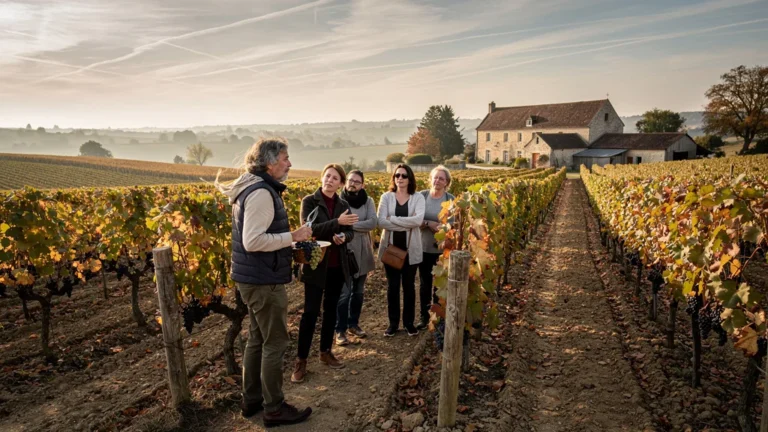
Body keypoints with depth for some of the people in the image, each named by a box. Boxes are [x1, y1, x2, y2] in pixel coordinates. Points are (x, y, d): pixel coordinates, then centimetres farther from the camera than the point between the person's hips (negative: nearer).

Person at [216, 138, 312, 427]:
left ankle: (251, 400, 30)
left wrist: (288, 244, 13)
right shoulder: (262, 193, -20)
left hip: (252, 277, 11)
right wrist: (293, 237, -19)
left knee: (257, 339, 18)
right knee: (275, 343, 1)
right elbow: (253, 241, -26)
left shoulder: (252, 188, 13)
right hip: (264, 280, -10)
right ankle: (274, 409, 14)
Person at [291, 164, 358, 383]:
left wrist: (343, 237, -16)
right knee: (311, 311, -3)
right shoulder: (309, 201, -7)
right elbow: (309, 229, -20)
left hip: (338, 265, 5)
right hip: (315, 264, -5)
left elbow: (350, 232, 8)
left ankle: (326, 351, 28)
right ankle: (301, 360, 8)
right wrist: (337, 222, -30)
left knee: (331, 309, 14)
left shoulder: (343, 205, 6)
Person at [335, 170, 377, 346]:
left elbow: (373, 222, -12)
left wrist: (350, 225, -19)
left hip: (363, 252, 4)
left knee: (358, 291, 14)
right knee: (344, 293, -3)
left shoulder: (368, 201, 2)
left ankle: (353, 324, 29)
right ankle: (340, 330, 8)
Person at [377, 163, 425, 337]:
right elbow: (381, 221, -15)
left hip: (410, 248, 0)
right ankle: (393, 322, 23)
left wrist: (393, 219, -20)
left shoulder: (418, 197, -2)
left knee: (409, 286, 11)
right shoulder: (386, 197, -1)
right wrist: (407, 224, -19)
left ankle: (409, 322, 26)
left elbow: (418, 220, -20)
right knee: (392, 286, 9)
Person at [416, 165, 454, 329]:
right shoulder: (421, 196, -3)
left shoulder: (451, 199, -4)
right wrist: (429, 224, -18)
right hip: (423, 247, 1)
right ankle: (424, 317, 25)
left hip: (443, 249, -1)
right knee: (424, 283, 12)